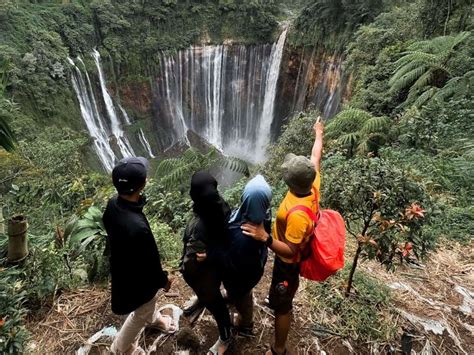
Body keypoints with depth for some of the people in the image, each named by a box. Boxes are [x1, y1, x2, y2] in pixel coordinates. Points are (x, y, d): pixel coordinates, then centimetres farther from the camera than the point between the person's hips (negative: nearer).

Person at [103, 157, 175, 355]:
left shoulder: (113, 204, -19)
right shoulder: (137, 227, -45)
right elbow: (150, 263, -28)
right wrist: (163, 281, -8)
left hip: (121, 266, 8)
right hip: (137, 278, -7)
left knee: (149, 303, 37)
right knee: (140, 314, 25)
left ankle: (154, 319, 67)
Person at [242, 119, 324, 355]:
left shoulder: (296, 214, -42)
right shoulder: (312, 185, -21)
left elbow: (290, 251, -33)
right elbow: (315, 157, -2)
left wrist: (265, 238, -46)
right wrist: (318, 134, 14)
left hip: (290, 261, -8)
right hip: (299, 250, 8)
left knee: (280, 304, 12)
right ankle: (284, 301, 66)